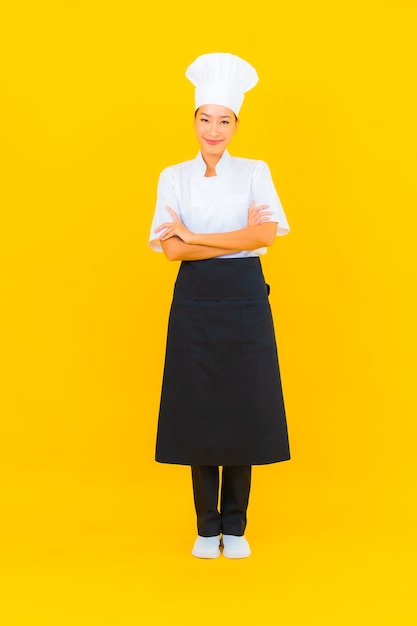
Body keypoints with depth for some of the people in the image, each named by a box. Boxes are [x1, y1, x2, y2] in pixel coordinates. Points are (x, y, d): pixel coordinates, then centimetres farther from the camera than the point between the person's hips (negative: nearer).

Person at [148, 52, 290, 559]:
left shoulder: (255, 172, 5)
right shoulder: (174, 177, 5)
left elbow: (265, 236, -10)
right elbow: (171, 248, -7)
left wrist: (194, 236, -11)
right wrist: (236, 239, -13)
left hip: (245, 300, 0)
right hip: (195, 302, 0)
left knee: (243, 409, 2)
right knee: (199, 410, 2)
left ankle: (235, 526, 16)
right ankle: (207, 527, 16)